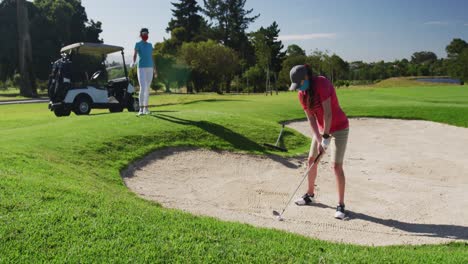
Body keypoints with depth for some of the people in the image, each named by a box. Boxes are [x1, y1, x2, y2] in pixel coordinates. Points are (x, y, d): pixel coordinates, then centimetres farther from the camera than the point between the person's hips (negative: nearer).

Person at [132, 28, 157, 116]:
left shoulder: (150, 45, 15)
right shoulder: (138, 44, -2)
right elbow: (135, 55, -16)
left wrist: (155, 69, 14)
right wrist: (133, 62, -38)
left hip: (149, 68, 6)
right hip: (141, 68, -5)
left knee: (147, 89, 8)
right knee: (142, 88, -14)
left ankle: (146, 108, 15)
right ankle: (141, 109, -14)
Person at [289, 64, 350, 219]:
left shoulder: (321, 83, -26)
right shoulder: (302, 94, -5)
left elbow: (327, 112, -28)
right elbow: (311, 118, -6)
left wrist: (326, 137, -24)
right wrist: (319, 140, -14)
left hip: (338, 128, -7)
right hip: (321, 128, 7)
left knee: (336, 166, -12)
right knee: (311, 160, 11)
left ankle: (341, 205, -2)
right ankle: (310, 195, 29)